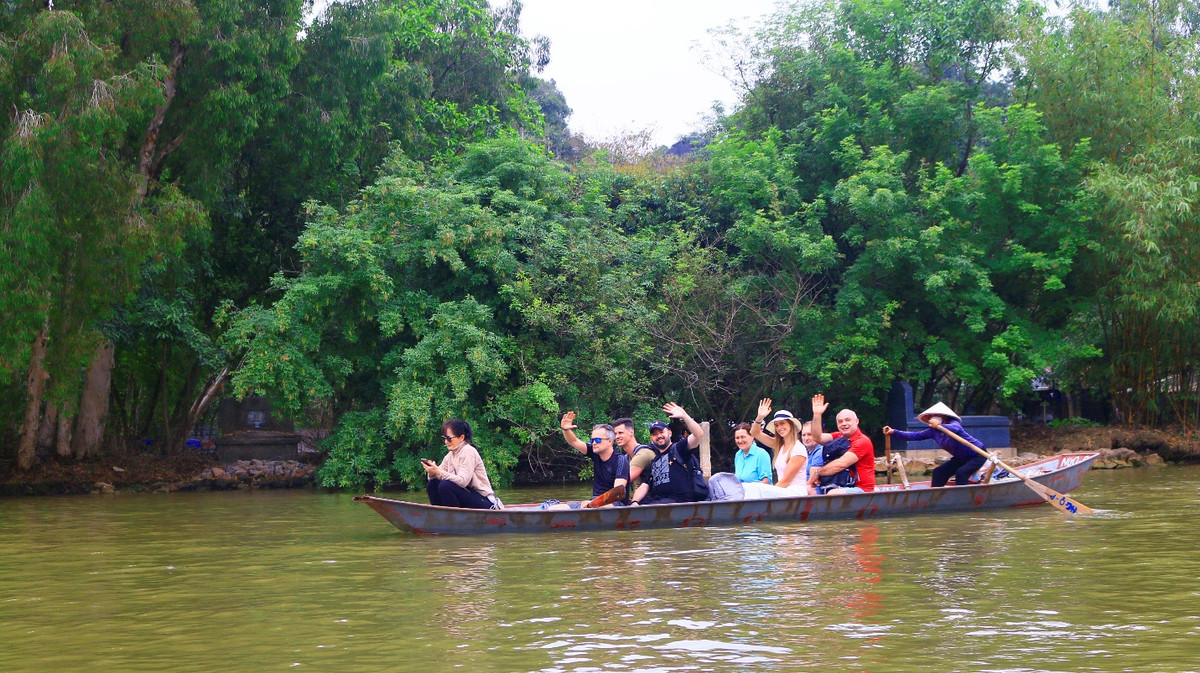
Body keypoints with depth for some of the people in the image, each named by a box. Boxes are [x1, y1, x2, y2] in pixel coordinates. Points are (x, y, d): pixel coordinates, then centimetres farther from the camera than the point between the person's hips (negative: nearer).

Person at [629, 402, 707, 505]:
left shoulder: (679, 449, 11)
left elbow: (699, 434, -7)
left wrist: (683, 415, -9)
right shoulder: (653, 462, 28)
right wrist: (634, 502, -3)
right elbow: (644, 486, 16)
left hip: (680, 500, -6)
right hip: (657, 499, 6)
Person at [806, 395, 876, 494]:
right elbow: (818, 438, -1)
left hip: (862, 489, -8)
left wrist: (817, 472, -14)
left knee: (833, 494, -35)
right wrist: (817, 415, -10)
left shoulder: (863, 441, -13)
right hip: (842, 487, 8)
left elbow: (841, 464, -22)